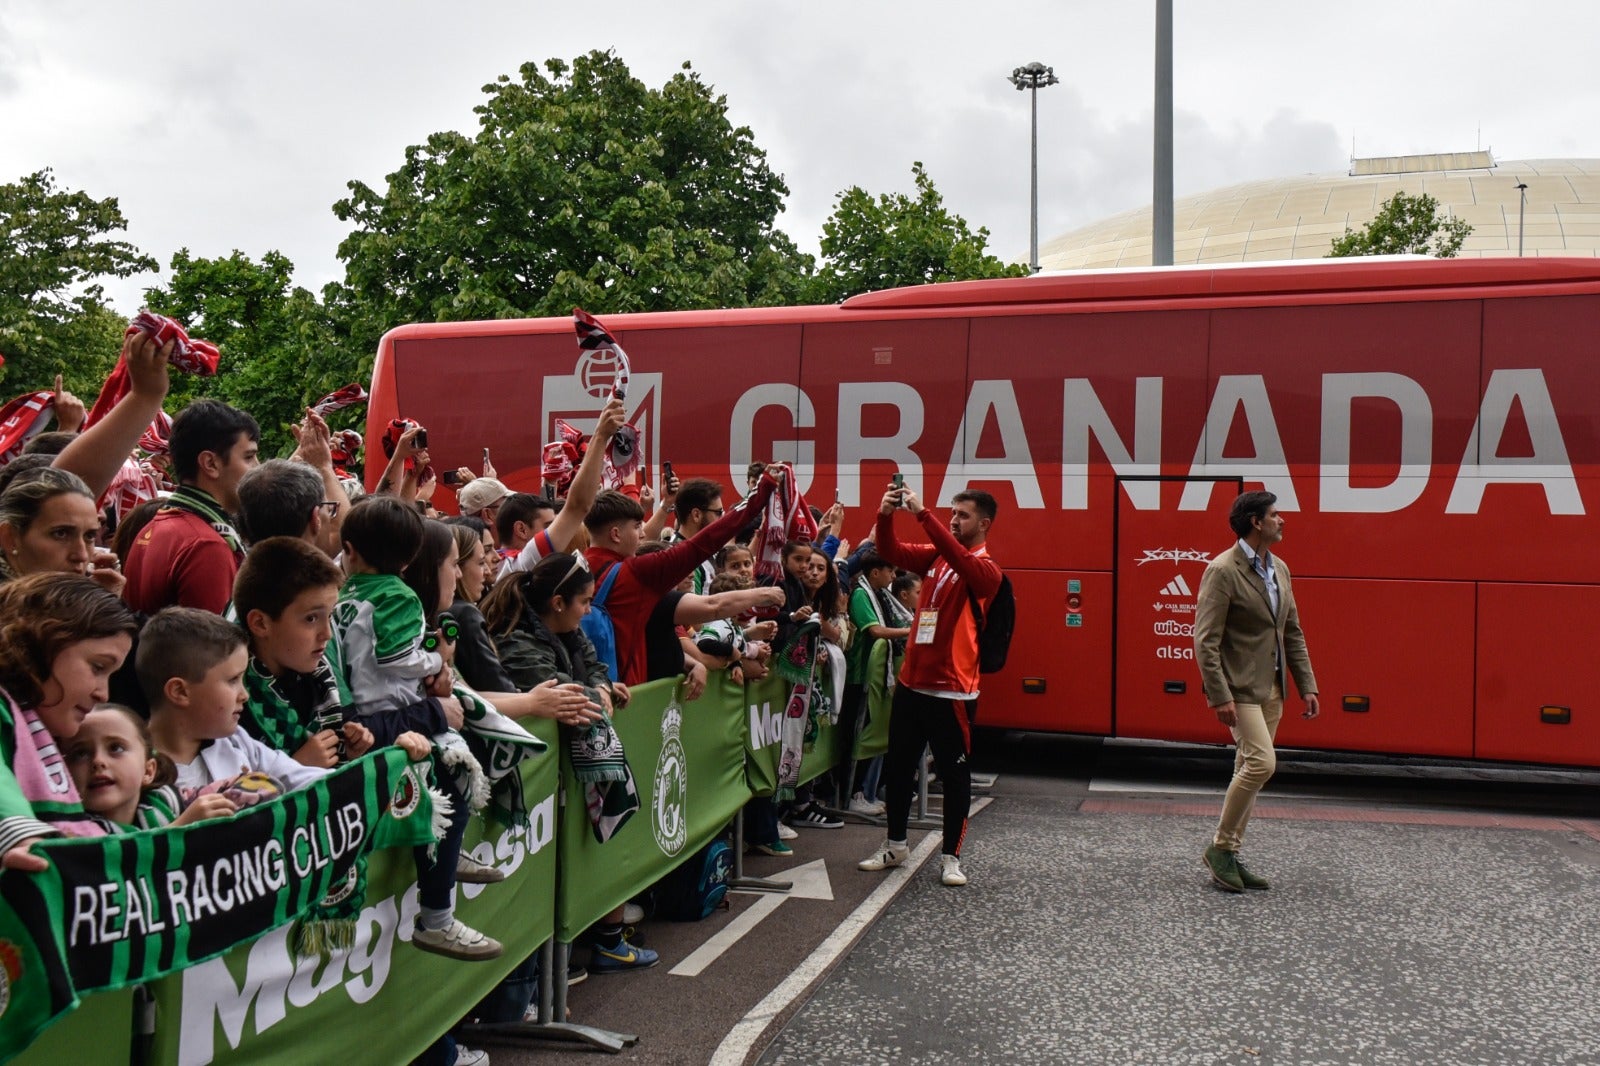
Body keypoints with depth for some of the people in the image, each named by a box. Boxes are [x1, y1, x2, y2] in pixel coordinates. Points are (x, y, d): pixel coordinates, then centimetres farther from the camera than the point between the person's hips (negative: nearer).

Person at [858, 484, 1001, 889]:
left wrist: (922, 514, -34)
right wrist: (885, 515, -19)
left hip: (951, 690, -7)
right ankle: (895, 846, 28)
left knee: (954, 774, 4)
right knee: (897, 766, 14)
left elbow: (959, 558, -30)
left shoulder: (986, 569, -9)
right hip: (911, 682, 7)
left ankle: (950, 857, 16)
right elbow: (892, 552, 0)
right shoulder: (936, 557, 9)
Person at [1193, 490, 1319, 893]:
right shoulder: (1222, 571, -14)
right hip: (1241, 688, -8)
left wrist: (1307, 685, 11)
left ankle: (1230, 855, 19)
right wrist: (1220, 696, -22)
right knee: (1261, 762, -16)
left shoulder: (1279, 569, 12)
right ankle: (1220, 846, -1)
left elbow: (1292, 632, 17)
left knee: (1249, 769, 10)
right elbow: (1205, 640, -17)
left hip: (1271, 688, 8)